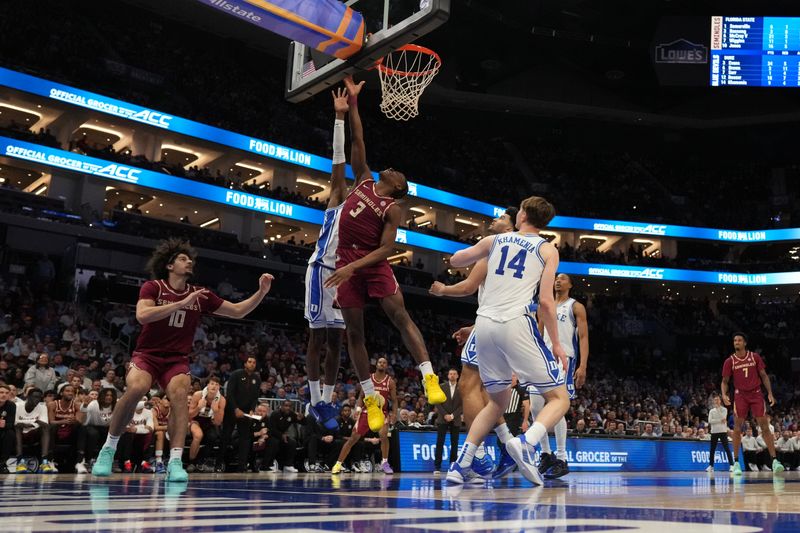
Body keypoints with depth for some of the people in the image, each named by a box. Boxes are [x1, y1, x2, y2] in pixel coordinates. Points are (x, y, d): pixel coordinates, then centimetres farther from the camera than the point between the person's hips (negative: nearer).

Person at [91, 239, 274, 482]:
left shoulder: (201, 295, 4)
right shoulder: (152, 287, -5)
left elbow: (238, 311, 9)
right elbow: (142, 315, -25)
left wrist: (261, 292, -5)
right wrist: (182, 303, -28)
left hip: (177, 360, 3)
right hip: (147, 355, -2)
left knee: (180, 394, -27)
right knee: (135, 389, -31)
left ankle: (175, 462, -33)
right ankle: (108, 449, -12)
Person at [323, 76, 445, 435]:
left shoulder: (392, 209, -1)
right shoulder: (364, 180, 13)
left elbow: (386, 249, -11)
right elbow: (357, 141, 14)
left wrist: (354, 267, -22)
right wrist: (352, 102, 12)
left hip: (373, 264, -4)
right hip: (346, 263, 4)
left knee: (400, 316, -16)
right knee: (354, 331, 3)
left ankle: (430, 379, -19)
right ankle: (371, 398, 9)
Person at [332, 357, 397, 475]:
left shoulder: (390, 382, -1)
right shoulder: (368, 378, 2)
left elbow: (394, 400, 0)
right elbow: (361, 396, 8)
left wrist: (394, 413, -14)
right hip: (367, 412, 1)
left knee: (383, 435, -25)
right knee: (353, 438, -1)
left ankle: (385, 463, -9)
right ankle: (338, 464, 6)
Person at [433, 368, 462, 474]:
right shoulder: (442, 387, 6)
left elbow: (462, 405, 0)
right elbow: (438, 403, 2)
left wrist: (452, 415, -11)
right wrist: (445, 415, -10)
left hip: (455, 420, 1)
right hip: (443, 419, 0)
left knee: (454, 444, 0)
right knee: (440, 443, -6)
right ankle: (437, 467, -6)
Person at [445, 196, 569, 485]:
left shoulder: (494, 240, 17)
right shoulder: (547, 250, 8)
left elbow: (455, 260, 31)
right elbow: (545, 301, -3)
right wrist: (556, 344, 4)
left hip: (484, 323, 5)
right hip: (516, 323, -5)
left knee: (498, 400, 23)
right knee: (559, 399, 4)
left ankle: (461, 464, 14)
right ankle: (525, 442, -25)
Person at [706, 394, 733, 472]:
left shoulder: (724, 409, 4)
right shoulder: (711, 411, 10)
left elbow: (723, 418, -13)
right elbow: (710, 421, -3)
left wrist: (718, 408, -11)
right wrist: (720, 421, -12)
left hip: (723, 431, -3)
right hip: (714, 431, 3)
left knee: (727, 448, -9)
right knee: (712, 449, 5)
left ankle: (731, 465, -11)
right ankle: (711, 466, 10)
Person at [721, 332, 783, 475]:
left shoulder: (755, 357, 1)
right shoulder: (730, 361, -1)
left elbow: (764, 376, 6)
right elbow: (725, 381, 3)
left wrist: (770, 393, -4)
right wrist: (724, 394, -16)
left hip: (756, 394, 0)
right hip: (740, 396, 0)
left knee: (765, 427, -4)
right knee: (737, 429, -2)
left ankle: (774, 460, -2)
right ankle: (736, 463, 6)